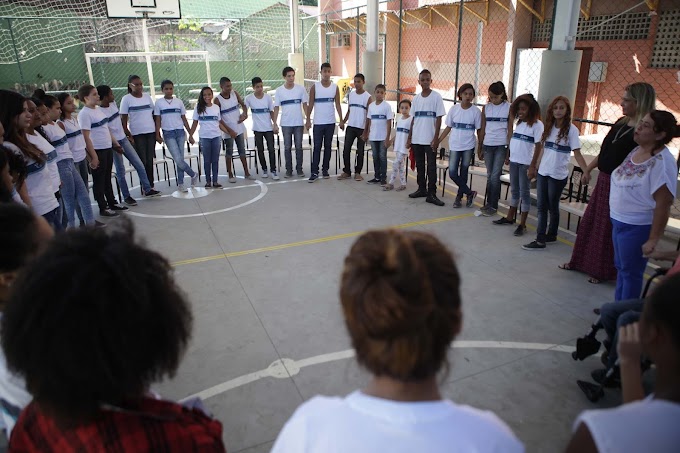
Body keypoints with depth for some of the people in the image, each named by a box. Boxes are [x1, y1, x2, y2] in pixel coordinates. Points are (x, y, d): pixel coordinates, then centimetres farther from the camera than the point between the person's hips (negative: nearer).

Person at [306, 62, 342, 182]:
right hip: (318, 122, -2)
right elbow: (310, 104, -1)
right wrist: (308, 120, -7)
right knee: (317, 147, -3)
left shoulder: (335, 87, 4)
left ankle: (325, 170, 18)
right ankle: (314, 172, -1)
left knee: (328, 146, 9)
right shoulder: (315, 86, -2)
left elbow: (337, 105, 5)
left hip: (330, 122, 2)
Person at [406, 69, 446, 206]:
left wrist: (435, 138, -13)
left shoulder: (436, 97, -4)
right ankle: (421, 189, 24)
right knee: (419, 165, 12)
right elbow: (413, 119, 12)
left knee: (431, 167, -2)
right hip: (416, 139, 5)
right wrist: (409, 138, 9)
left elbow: (439, 119, -6)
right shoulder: (416, 98, 9)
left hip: (430, 139, -5)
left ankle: (431, 194, 1)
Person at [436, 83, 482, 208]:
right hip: (454, 146, 1)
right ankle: (470, 193, 11)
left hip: (468, 146, -1)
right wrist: (438, 141, 0)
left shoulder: (476, 111, -4)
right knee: (452, 173, -5)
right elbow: (448, 127, 5)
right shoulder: (454, 109, 0)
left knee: (463, 172, 7)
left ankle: (459, 196, 22)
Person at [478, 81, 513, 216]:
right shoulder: (486, 108, 6)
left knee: (495, 176, -5)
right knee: (489, 176, 9)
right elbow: (482, 129, 9)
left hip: (501, 146, -3)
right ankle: (489, 203, 18)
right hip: (487, 145, 3)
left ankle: (493, 206, 2)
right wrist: (480, 148, 10)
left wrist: (509, 148, -5)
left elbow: (510, 130, -2)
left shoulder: (509, 108, -3)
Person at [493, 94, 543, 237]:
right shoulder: (520, 122, 12)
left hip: (525, 163, -6)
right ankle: (510, 217, 27)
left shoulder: (537, 124, -9)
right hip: (514, 161, 6)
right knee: (514, 190, 16)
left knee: (524, 192, 0)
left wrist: (532, 166, -16)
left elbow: (538, 146, -12)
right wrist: (508, 156, 11)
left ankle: (522, 224, 7)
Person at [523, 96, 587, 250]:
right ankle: (540, 239, 9)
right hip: (543, 173, 5)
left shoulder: (571, 129, -9)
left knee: (553, 207, 8)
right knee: (542, 207, 5)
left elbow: (577, 153, -12)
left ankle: (551, 236, 25)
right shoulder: (549, 127, 8)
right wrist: (535, 167, 14)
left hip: (558, 175, -5)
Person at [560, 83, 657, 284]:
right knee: (589, 222, 16)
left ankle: (604, 271, 22)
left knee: (608, 229, 5)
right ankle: (580, 261, 32)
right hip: (604, 179, 8)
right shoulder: (621, 123, 7)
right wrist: (588, 169, 16)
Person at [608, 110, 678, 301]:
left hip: (637, 227, -8)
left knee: (630, 272, 5)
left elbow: (663, 204, -22)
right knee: (621, 267, 19)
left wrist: (653, 239, -21)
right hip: (619, 221, 8)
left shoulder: (662, 162, -21)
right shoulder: (636, 151, 4)